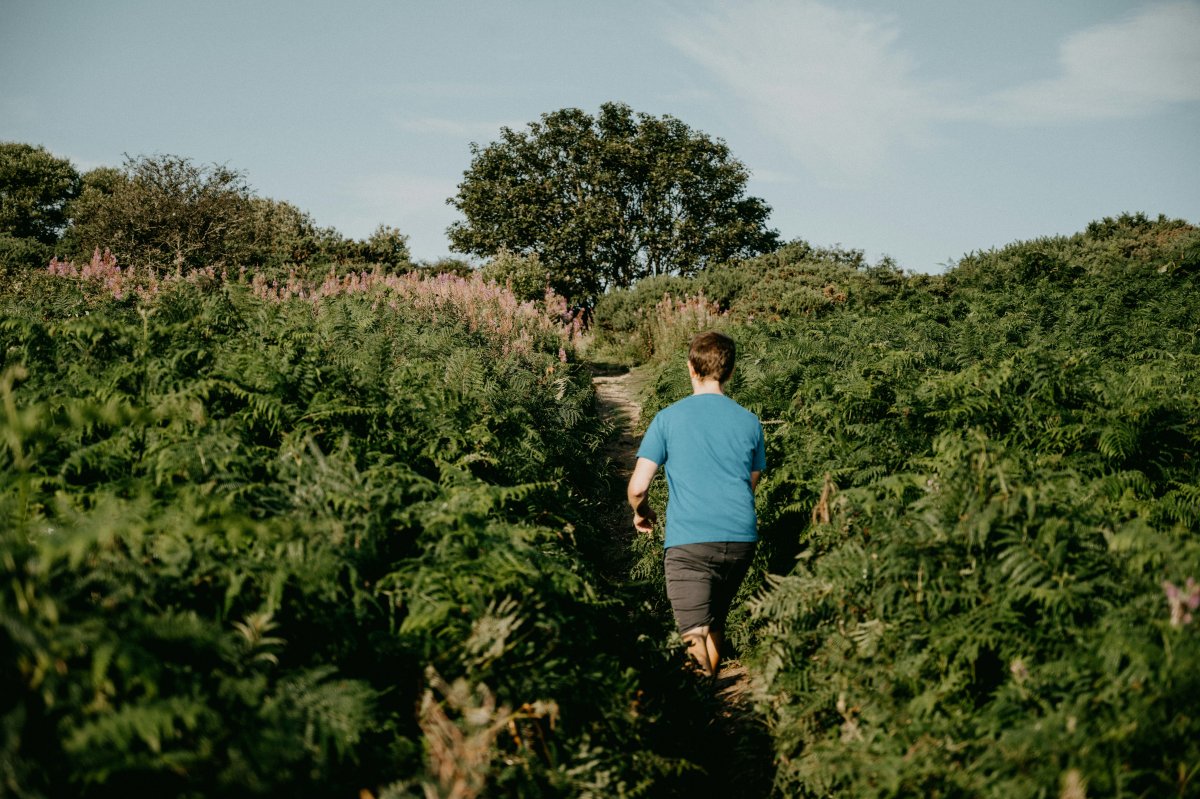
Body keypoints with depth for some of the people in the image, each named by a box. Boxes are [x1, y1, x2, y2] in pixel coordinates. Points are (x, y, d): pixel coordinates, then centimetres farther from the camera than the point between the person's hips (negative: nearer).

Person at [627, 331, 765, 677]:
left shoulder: (668, 418, 1)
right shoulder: (750, 422, 9)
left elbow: (638, 486, -3)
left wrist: (641, 512, 19)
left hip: (688, 542, -4)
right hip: (741, 538, 4)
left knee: (696, 632, -9)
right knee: (715, 621, 24)